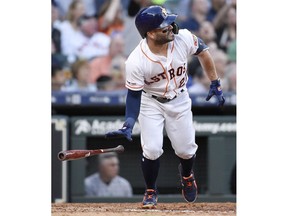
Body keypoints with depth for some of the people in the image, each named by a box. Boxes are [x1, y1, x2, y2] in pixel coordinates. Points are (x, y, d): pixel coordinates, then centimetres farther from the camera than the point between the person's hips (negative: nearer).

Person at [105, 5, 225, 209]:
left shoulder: (183, 38, -25)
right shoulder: (136, 62, -32)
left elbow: (203, 51, -4)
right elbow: (134, 94, -19)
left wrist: (215, 83, -1)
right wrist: (128, 125, -30)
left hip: (179, 100, 3)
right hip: (150, 102, -3)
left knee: (186, 149, 7)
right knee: (152, 149, -14)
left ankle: (187, 175, 44)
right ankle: (151, 191, 15)